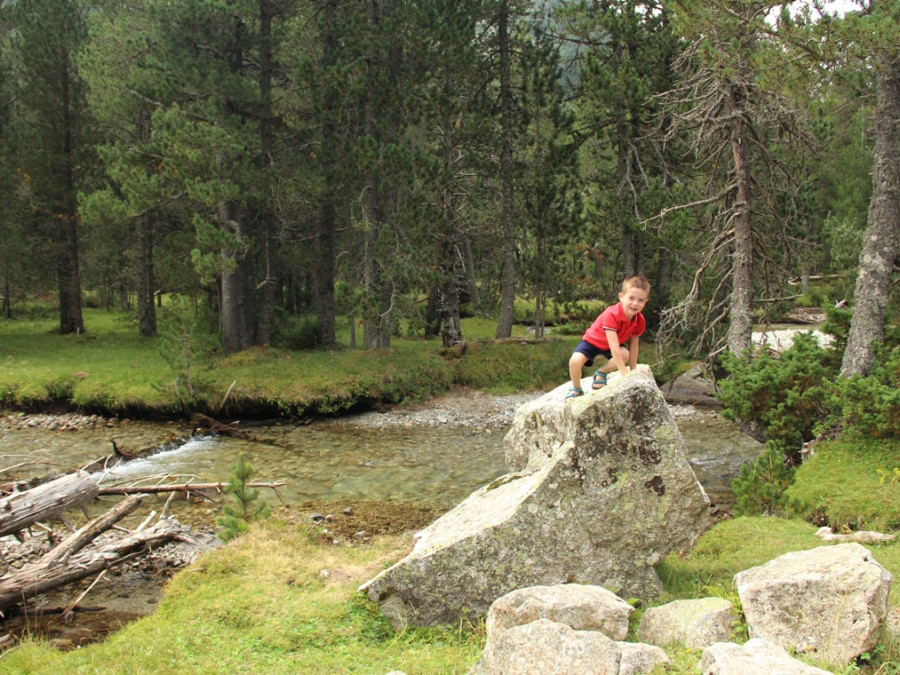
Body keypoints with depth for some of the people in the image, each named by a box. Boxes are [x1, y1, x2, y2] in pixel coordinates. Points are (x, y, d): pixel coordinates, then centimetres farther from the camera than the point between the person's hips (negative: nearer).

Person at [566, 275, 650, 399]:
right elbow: (614, 347, -41)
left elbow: (633, 346, -7)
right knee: (575, 360, -30)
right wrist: (625, 373, -43)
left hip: (611, 345, 5)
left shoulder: (640, 321, -19)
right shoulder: (611, 315, -39)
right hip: (592, 340, -4)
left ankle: (601, 373, 1)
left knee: (625, 354, -29)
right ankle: (576, 389, 1)